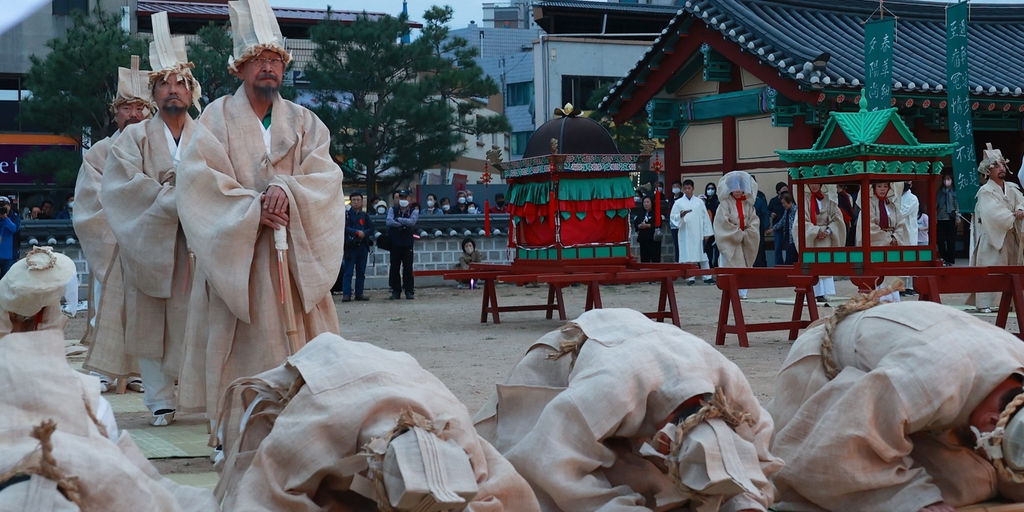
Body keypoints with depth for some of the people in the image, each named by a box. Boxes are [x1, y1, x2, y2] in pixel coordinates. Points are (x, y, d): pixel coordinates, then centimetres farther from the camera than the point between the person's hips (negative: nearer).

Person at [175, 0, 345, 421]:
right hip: (235, 256, -2)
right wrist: (254, 209, -17)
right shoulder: (218, 118, 5)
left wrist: (287, 190, -20)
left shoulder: (304, 123, 12)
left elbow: (326, 177, -1)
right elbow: (198, 179, -7)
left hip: (293, 256, 2)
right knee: (242, 347, -6)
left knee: (295, 343, -3)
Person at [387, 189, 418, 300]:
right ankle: (396, 291, 7)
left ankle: (409, 291, 4)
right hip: (395, 243, 1)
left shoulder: (414, 211, 8)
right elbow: (389, 222, -8)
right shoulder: (393, 210, 10)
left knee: (408, 268, -1)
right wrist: (404, 224, -9)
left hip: (408, 243, -1)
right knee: (394, 267, 1)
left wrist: (398, 219, -7)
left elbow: (411, 222, -12)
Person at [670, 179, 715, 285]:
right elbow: (672, 216, 1)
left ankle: (707, 277, 3)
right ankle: (690, 277, 2)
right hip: (685, 233, -1)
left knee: (703, 256, 0)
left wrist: (706, 232, 0)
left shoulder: (699, 202, 6)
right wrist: (680, 216, -21)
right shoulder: (678, 203, 4)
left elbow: (705, 217, 5)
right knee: (688, 256, -2)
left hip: (698, 233, 1)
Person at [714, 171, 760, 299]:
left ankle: (742, 292, 6)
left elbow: (754, 221, 3)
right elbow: (724, 222, -12)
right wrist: (739, 234, -12)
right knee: (730, 267, -9)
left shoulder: (748, 204, 7)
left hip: (746, 241, 4)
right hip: (729, 241, -4)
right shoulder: (725, 204, -5)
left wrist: (746, 234, -11)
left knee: (744, 265, 2)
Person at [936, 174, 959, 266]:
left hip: (951, 218, -4)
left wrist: (957, 217, -8)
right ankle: (944, 258, 15)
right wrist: (935, 217, 4)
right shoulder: (940, 192, 12)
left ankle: (950, 260, 8)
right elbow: (936, 205, 11)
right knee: (940, 239, 1)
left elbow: (957, 205, -3)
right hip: (941, 218, 4)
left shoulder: (954, 191, 0)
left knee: (951, 240, 1)